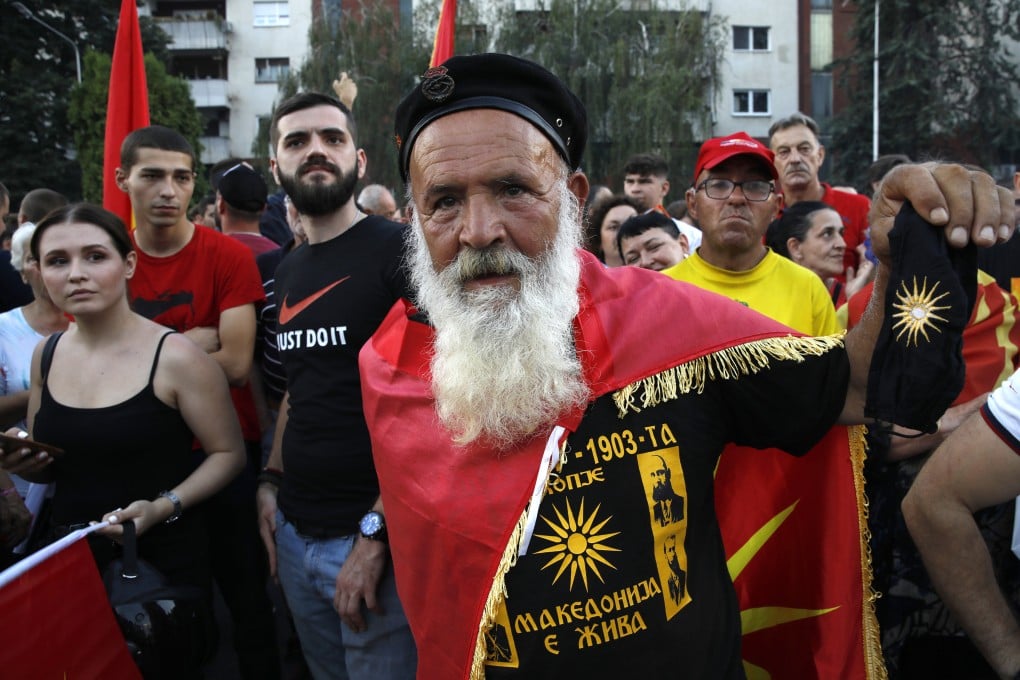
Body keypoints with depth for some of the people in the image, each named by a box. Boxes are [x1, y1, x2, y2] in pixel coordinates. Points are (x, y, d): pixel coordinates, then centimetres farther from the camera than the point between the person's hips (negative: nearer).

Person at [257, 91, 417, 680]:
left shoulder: (400, 250, -11)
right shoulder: (289, 271, 12)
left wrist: (376, 533, -19)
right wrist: (272, 481, 9)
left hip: (372, 537, -7)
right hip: (295, 533, 7)